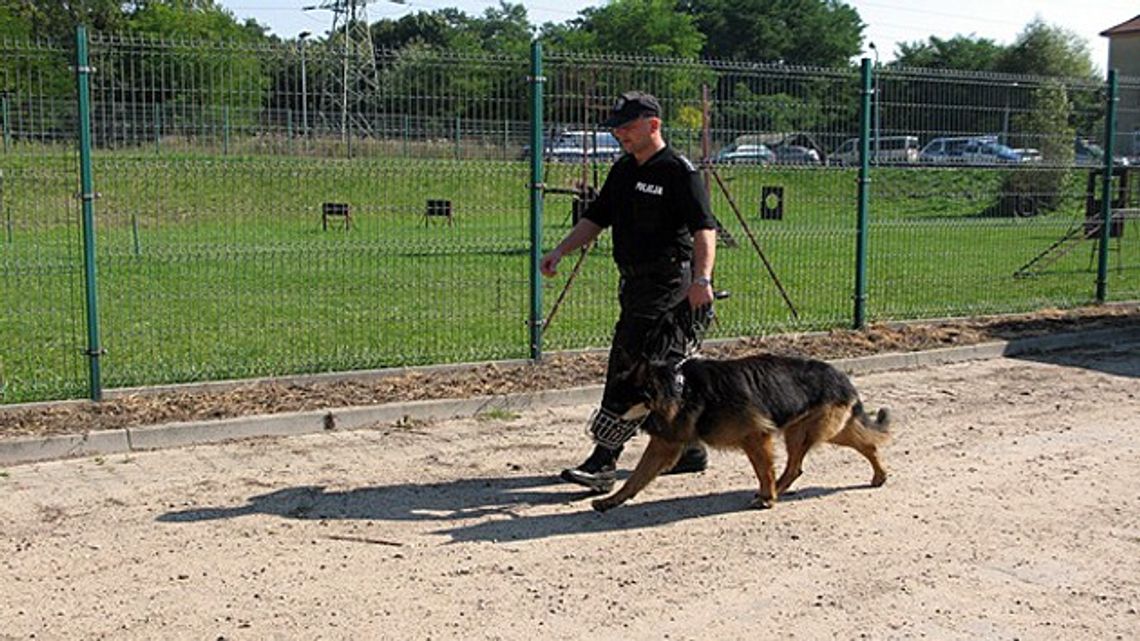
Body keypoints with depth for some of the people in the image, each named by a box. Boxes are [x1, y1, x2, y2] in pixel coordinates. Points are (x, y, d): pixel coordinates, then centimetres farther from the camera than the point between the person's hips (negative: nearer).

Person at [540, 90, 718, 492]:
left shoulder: (678, 171, -11)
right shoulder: (623, 170, 15)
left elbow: (704, 228, -20)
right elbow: (596, 218, 21)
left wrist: (702, 278, -35)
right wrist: (560, 252, 9)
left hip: (668, 288, -9)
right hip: (635, 286, 9)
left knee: (632, 371, -11)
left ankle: (603, 462, -10)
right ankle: (688, 448, 26)